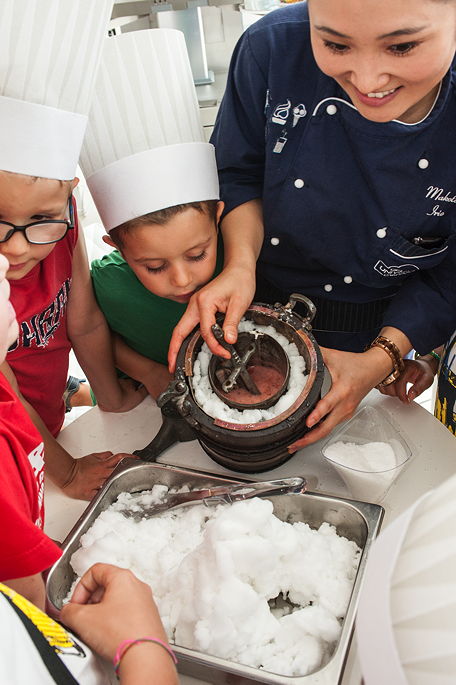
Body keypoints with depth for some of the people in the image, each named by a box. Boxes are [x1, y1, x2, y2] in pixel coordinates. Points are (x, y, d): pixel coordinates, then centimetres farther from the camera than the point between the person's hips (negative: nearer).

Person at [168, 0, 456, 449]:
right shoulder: (274, 46, -25)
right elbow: (237, 175, -9)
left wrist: (381, 360, -24)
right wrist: (241, 262, -26)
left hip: (385, 329, 0)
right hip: (253, 304, 1)